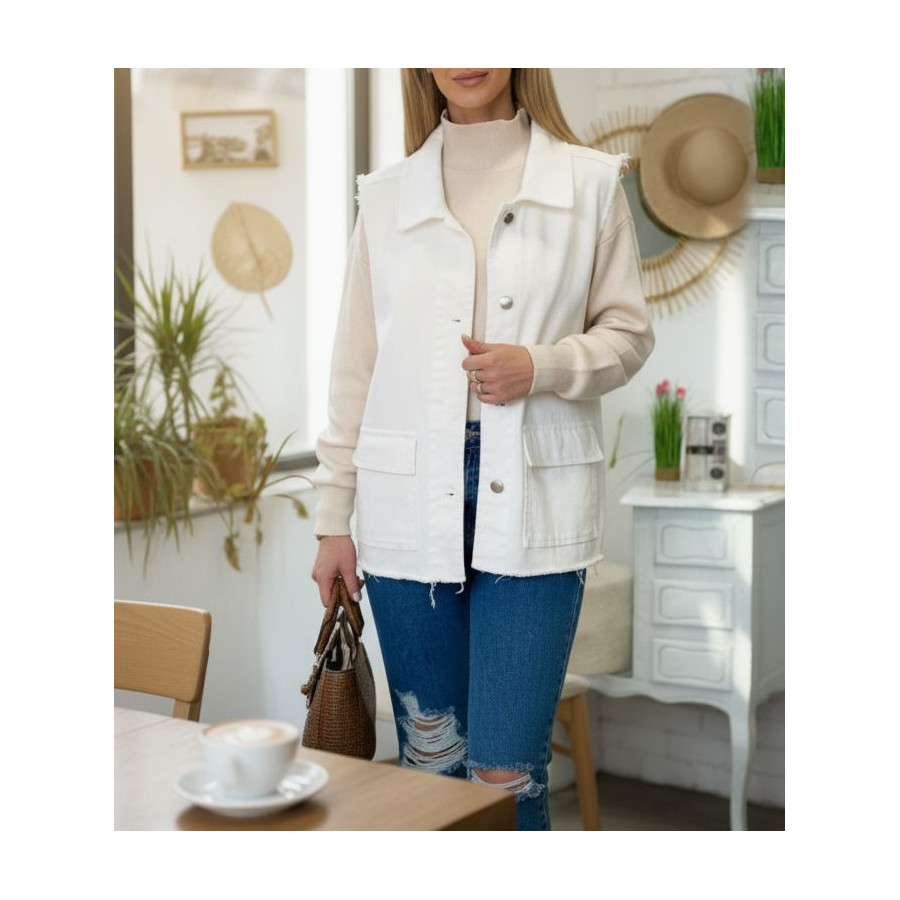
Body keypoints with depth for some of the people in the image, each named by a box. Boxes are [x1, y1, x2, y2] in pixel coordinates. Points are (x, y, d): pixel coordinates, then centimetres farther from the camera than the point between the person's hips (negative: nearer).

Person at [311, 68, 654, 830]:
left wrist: (543, 366, -13)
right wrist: (334, 519, 8)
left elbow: (630, 332, 8)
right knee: (430, 762, 10)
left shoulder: (590, 181, 5)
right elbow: (354, 368, 10)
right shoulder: (385, 197, 9)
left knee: (506, 777, -5)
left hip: (534, 506, -2)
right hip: (410, 508, 2)